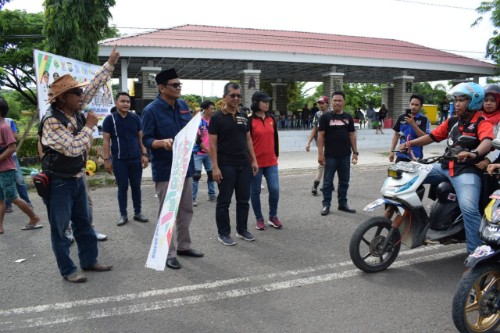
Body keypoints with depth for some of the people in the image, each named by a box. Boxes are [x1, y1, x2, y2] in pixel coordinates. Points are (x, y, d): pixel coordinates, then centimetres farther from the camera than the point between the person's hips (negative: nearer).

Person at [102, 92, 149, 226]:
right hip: (119, 160, -2)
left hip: (136, 159, 2)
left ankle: (138, 213, 20)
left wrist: (144, 154, 1)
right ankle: (123, 215, 15)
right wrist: (107, 159, -7)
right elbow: (106, 140, -3)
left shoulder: (135, 118, 5)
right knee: (122, 187, 5)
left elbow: (141, 137, 9)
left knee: (136, 186, 9)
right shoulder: (110, 119, -2)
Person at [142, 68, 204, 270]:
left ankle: (183, 245, 30)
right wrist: (162, 142, -31)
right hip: (165, 169, -6)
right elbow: (146, 140, -13)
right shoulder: (151, 110, -12)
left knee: (186, 209, 15)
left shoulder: (183, 105, 7)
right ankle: (169, 253, 11)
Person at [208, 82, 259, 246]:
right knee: (224, 201, 3)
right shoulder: (217, 117, -7)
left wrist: (254, 160, 9)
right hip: (226, 166, -6)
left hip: (244, 165, 6)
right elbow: (212, 144, -9)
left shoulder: (243, 117, 10)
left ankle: (242, 230, 25)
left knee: (243, 200, 12)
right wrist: (215, 167, -16)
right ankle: (223, 233, 14)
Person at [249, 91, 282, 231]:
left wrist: (276, 154, 16)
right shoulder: (250, 121, -9)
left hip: (271, 161, 5)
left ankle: (273, 216, 20)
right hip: (255, 162, -4)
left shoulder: (271, 119, 8)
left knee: (274, 189, 1)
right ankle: (259, 218, 20)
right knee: (255, 191, 6)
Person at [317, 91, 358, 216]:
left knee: (344, 181, 11)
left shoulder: (348, 117, 9)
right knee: (328, 182, 2)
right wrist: (320, 153, -11)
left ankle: (343, 203, 22)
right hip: (330, 155, -4)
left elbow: (352, 135, 11)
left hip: (345, 155, 4)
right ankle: (326, 205, 10)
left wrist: (355, 152, 6)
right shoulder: (325, 117, -3)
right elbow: (321, 135, -5)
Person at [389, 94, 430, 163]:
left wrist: (413, 124, -21)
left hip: (415, 157, -4)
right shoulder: (401, 117, 8)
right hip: (401, 155, 4)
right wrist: (392, 151, 7)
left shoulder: (424, 119, -3)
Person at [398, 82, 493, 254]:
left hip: (467, 170, -7)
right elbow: (432, 136, 18)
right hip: (445, 167, 7)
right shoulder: (452, 121, 17)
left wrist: (473, 154, -46)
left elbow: (487, 142, -24)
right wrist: (410, 143, 4)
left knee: (469, 209, -24)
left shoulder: (482, 122, -5)